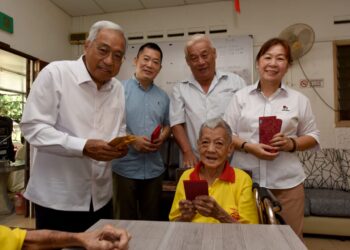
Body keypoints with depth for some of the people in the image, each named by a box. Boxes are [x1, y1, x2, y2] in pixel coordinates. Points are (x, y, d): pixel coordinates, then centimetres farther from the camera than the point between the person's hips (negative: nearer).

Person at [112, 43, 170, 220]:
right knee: (126, 218, 13)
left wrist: (162, 137, -5)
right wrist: (132, 140, -19)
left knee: (152, 218, 18)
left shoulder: (163, 96, 9)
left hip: (154, 168, 4)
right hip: (126, 167, -4)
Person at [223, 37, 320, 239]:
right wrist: (248, 146, -15)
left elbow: (313, 136, 10)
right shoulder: (241, 97, 3)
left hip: (287, 182, 1)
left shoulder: (299, 100, 5)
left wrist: (291, 143, -10)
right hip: (245, 180, 0)